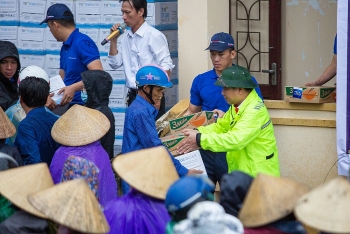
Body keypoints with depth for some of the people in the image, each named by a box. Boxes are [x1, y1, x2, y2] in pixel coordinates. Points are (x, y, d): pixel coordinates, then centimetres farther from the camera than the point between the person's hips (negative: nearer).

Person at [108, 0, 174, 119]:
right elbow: (115, 64, 14)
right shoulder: (126, 37, 9)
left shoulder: (154, 36, -11)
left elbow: (166, 66, -13)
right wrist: (113, 40, 2)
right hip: (133, 95, 7)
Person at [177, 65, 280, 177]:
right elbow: (220, 126, 15)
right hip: (241, 172, 8)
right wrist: (196, 132, -3)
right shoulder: (236, 106, 7)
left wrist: (200, 140, -30)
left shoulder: (254, 110, -22)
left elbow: (236, 140, -31)